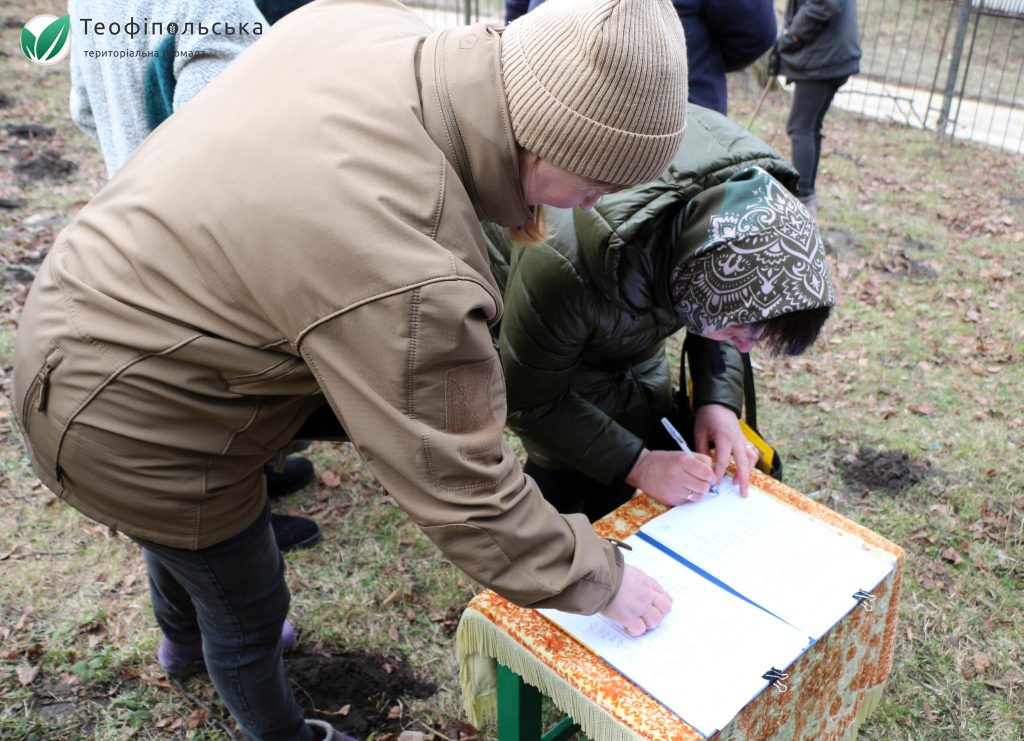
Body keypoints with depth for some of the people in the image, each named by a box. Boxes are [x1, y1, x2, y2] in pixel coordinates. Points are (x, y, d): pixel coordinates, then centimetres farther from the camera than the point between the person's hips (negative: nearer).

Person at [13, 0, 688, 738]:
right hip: (127, 424, -9)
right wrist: (600, 580, -12)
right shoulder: (410, 277, -39)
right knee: (249, 611, 18)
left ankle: (184, 634, 69)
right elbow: (462, 490, -27)